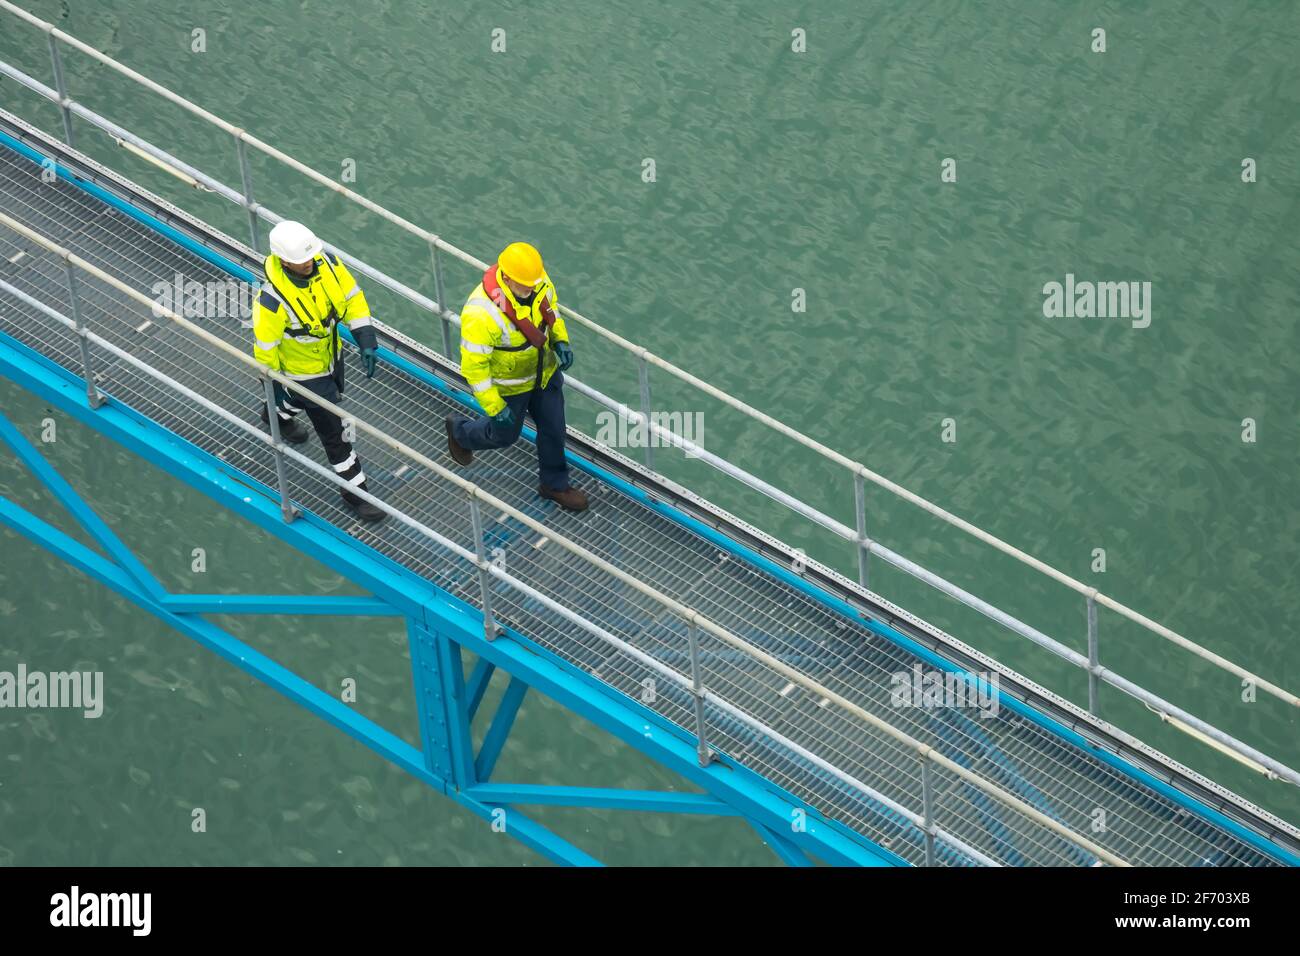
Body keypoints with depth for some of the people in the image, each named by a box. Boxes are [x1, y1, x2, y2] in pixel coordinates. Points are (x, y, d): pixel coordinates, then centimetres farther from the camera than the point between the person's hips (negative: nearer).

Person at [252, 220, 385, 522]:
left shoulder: (326, 262, -24)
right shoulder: (272, 301, -39)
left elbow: (351, 296, -8)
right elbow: (265, 348, -24)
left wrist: (366, 340, -13)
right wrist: (274, 387, -11)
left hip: (330, 353, 7)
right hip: (303, 369, -7)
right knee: (335, 430, 6)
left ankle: (279, 415, 67)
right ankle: (355, 489, 28)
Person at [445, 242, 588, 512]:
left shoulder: (538, 282, -21)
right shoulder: (482, 313, -41)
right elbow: (474, 365, -30)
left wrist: (561, 341, -9)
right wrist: (494, 408, -24)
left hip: (545, 373, 5)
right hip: (507, 384, -5)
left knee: (553, 428, 17)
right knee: (505, 433, 20)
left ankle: (554, 483, 43)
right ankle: (460, 430, 52)